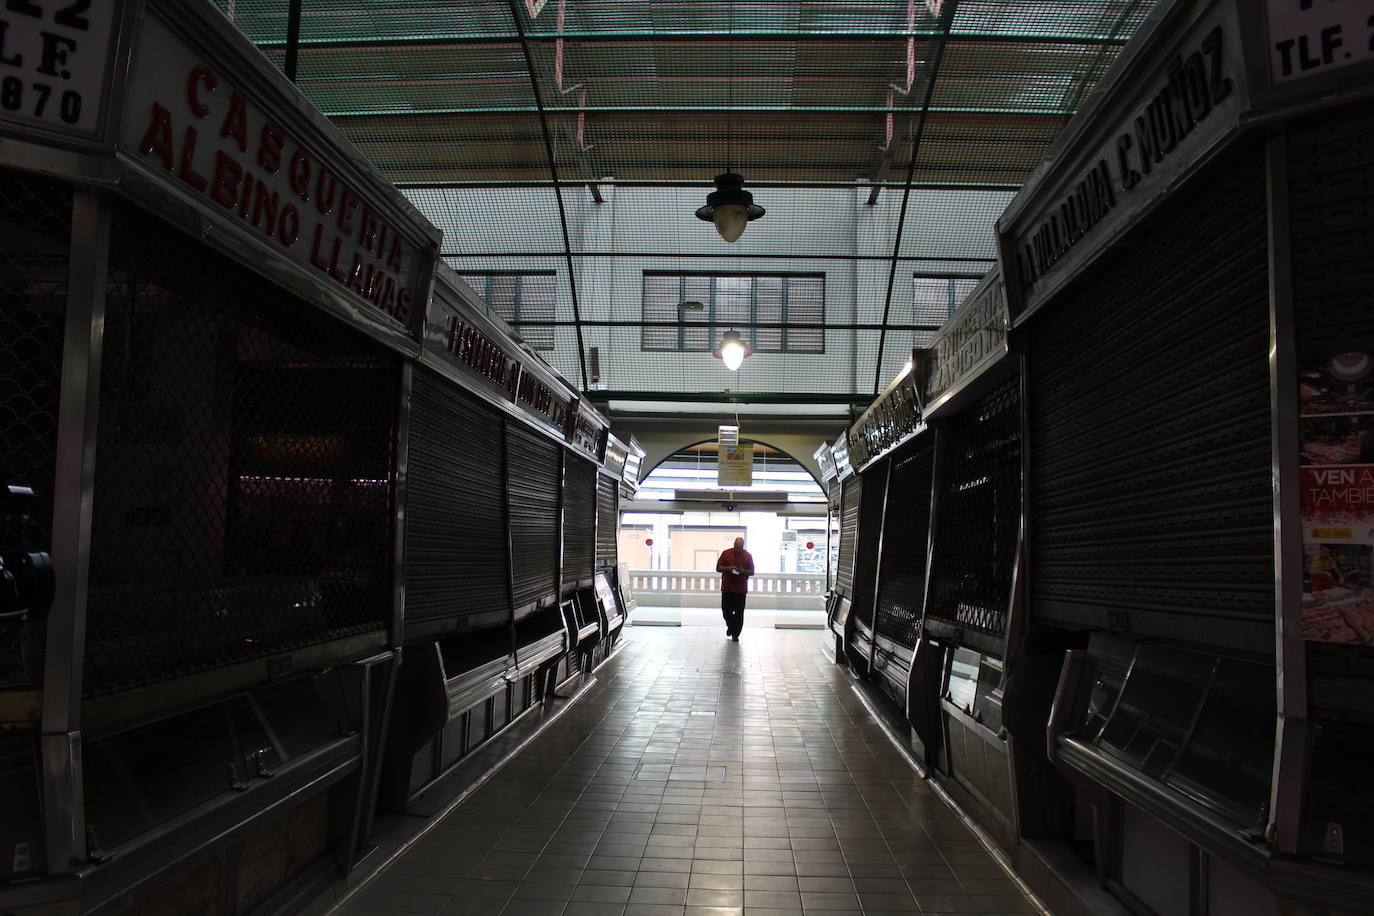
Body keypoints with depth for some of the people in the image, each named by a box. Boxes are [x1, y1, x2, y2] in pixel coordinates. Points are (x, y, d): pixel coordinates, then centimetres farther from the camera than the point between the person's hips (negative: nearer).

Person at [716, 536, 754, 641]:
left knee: (739, 613, 0)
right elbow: (718, 568, 1)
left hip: (741, 589, 0)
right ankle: (730, 626, 32)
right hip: (727, 588, 0)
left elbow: (752, 572, 6)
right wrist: (728, 568, -16)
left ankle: (735, 634, 10)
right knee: (726, 611, 4)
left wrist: (743, 571, -14)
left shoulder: (748, 556, 3)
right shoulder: (726, 553, 1)